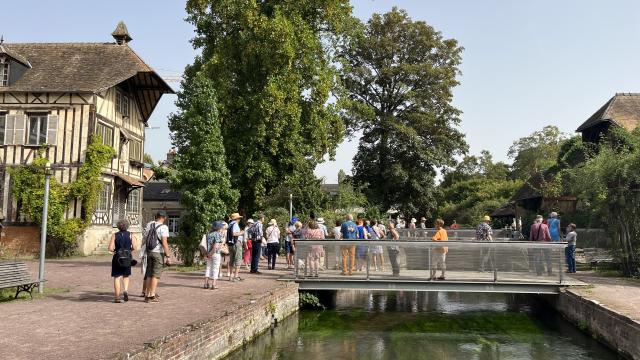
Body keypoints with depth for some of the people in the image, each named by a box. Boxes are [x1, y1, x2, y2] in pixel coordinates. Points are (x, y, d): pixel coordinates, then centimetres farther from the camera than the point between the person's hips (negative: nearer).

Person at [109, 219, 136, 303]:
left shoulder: (114, 235, 0)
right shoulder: (130, 235, 0)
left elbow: (110, 248, -7)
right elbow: (134, 247, -8)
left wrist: (115, 250, 13)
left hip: (117, 258, -1)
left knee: (117, 277, 6)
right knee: (126, 276, 17)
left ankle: (117, 297, 5)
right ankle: (125, 290, -6)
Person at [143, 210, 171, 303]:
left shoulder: (149, 224, 7)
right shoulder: (163, 227, -12)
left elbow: (145, 239, 12)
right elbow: (164, 243, -18)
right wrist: (168, 255, -14)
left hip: (149, 252, 6)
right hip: (158, 253, -6)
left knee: (149, 274, 13)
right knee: (156, 275, -2)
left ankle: (147, 295, 16)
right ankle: (152, 296, -4)